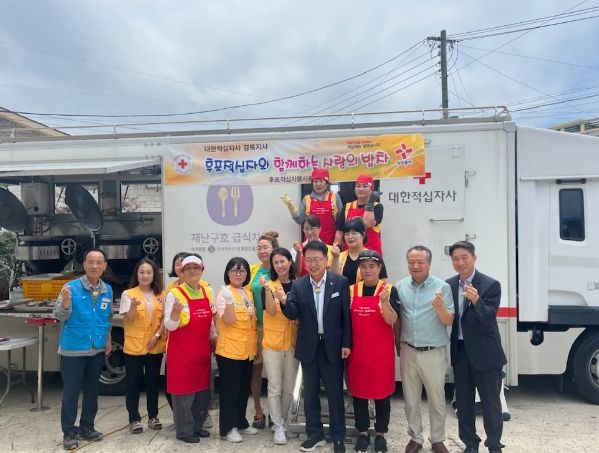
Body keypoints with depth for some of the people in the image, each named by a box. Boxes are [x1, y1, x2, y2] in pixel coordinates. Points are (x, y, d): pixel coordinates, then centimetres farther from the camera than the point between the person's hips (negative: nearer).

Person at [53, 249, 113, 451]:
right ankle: (69, 432, 14)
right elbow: (60, 316, -17)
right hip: (73, 349, -5)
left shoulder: (108, 290, 3)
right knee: (70, 392, 2)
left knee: (92, 390, 14)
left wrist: (108, 338, 9)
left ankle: (86, 427, 28)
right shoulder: (71, 287, -12)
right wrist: (65, 302, -36)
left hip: (97, 350, 5)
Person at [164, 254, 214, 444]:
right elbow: (170, 326, -13)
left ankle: (197, 425, 28)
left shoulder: (208, 291, 6)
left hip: (202, 350, 6)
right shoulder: (174, 294, -10)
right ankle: (184, 430, 13)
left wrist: (212, 335, 11)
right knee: (184, 389, 0)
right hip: (181, 351, -6)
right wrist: (175, 312, -31)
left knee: (203, 389, 13)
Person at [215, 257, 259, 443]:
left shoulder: (248, 293, 10)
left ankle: (241, 422, 29)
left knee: (244, 388, 15)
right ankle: (228, 427, 12)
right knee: (229, 389, 2)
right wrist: (229, 301, -34)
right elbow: (228, 320, -22)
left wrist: (256, 345, 17)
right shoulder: (224, 293, -11)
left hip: (247, 350, 7)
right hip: (229, 350, -7)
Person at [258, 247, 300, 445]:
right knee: (275, 388, 3)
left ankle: (283, 422, 29)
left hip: (293, 343, 2)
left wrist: (285, 300, -21)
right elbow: (271, 311, -13)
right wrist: (267, 289, -26)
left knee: (289, 388, 12)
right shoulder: (269, 285, -4)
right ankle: (278, 426, 16)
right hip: (272, 343, -2)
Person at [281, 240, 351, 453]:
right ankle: (314, 434, 27)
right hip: (308, 347, 2)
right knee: (310, 393, 12)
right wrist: (284, 301, -27)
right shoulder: (298, 285, -1)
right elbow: (293, 314, -7)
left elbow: (346, 315, -4)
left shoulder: (340, 282, -6)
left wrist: (346, 343, -6)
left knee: (335, 393, 8)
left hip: (333, 346, -2)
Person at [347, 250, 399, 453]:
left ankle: (381, 434, 23)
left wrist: (385, 302, -31)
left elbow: (392, 320, -13)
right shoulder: (352, 290, 4)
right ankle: (362, 433, 25)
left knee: (382, 392, 7)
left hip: (381, 351, -3)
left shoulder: (389, 289, -5)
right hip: (357, 350, 3)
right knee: (358, 391, 10)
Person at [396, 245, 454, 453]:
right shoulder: (400, 286, 1)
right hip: (408, 351, 3)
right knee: (411, 399, 13)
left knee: (436, 399, 10)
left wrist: (440, 307, -26)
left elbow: (449, 322, -9)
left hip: (434, 352, -2)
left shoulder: (442, 287, -8)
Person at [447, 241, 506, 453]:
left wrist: (476, 300, -36)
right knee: (463, 401, 14)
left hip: (484, 352, -4)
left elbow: (488, 317, -20)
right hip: (460, 351, 5)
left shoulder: (491, 284, -10)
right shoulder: (449, 285, 3)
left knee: (490, 402, 5)